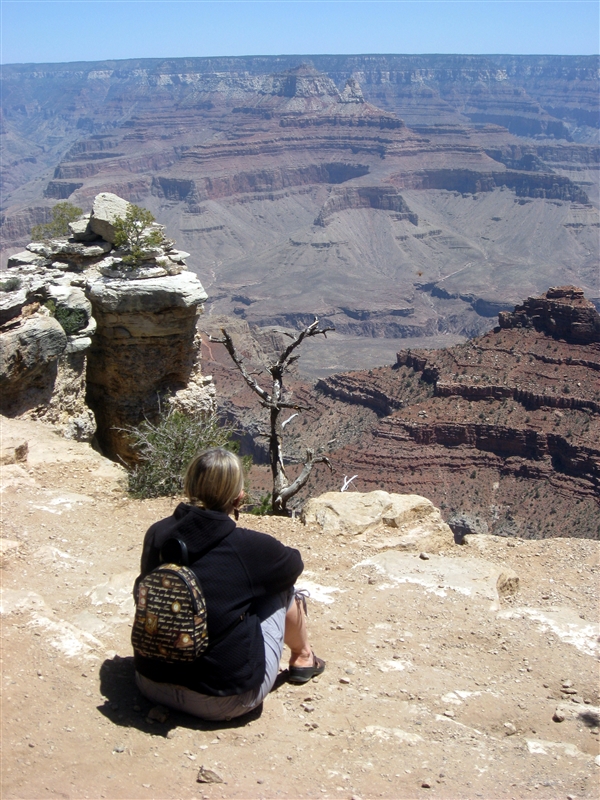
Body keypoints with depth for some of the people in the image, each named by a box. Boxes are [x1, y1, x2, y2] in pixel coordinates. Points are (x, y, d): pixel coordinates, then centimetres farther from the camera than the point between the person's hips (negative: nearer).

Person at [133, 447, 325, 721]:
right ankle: (303, 658, 38)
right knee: (281, 589, 13)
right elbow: (294, 565, 6)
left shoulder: (156, 534, -5)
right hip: (225, 701, -4)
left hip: (150, 685, 5)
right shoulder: (250, 547, -17)